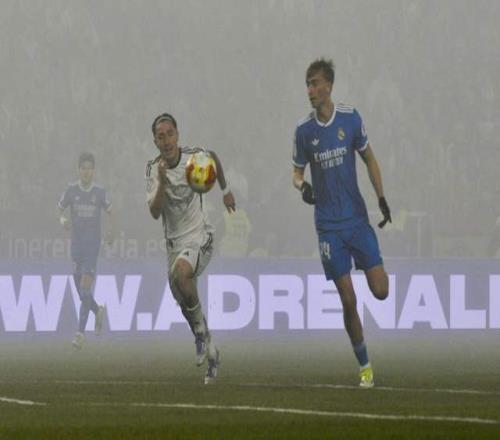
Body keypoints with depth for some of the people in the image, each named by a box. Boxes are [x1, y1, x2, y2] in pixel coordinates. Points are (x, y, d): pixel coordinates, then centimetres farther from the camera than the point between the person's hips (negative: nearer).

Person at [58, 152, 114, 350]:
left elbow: (109, 211, 16)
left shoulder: (100, 192, -1)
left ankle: (80, 333, -16)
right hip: (76, 243, 3)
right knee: (80, 289, 8)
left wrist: (110, 229, 1)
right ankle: (98, 311, 40)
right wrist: (63, 220, -12)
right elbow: (60, 209, 10)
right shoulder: (71, 190, 0)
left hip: (93, 244, -3)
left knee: (85, 288, -13)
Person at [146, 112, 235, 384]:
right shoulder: (153, 170, -9)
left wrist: (225, 190, 26)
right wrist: (163, 183, -33)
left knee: (180, 273, -33)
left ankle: (201, 328, -12)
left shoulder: (194, 156, -10)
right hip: (174, 240, 3)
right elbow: (155, 212, -19)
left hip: (199, 236, -3)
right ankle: (210, 352, 26)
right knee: (185, 306, 4)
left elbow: (213, 158, 16)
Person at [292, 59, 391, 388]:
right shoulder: (304, 131, -2)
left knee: (381, 291, -9)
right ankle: (364, 366, 8)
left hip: (358, 218, 1)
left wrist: (381, 197, 0)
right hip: (329, 225, -1)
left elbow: (369, 159, 9)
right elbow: (297, 171, 8)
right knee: (348, 301, -5)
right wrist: (301, 185, -15)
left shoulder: (350, 118, -2)